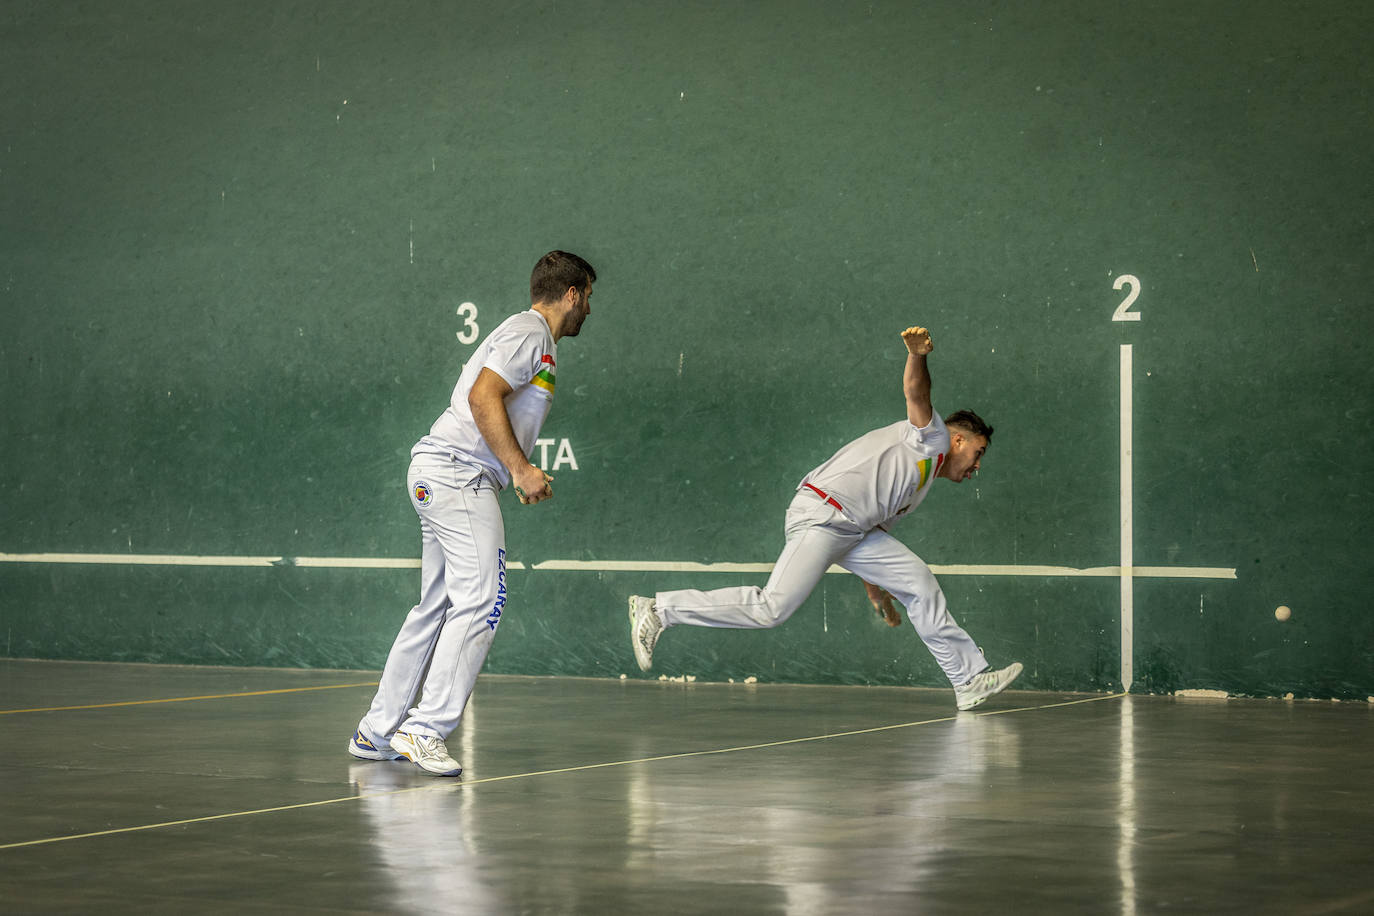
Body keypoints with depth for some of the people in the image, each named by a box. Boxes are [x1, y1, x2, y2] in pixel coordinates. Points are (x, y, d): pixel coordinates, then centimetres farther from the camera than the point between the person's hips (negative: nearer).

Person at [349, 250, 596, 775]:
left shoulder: (536, 340, 24)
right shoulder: (529, 333, -8)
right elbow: (483, 398, -20)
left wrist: (524, 475, 16)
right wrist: (520, 469, -19)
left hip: (440, 477, 11)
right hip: (456, 472, -11)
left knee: (436, 608, 11)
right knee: (481, 602, -16)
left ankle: (377, 732, 13)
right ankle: (426, 729, -20)